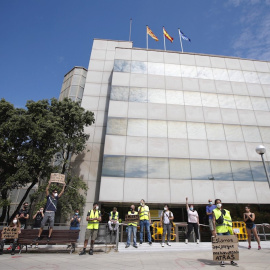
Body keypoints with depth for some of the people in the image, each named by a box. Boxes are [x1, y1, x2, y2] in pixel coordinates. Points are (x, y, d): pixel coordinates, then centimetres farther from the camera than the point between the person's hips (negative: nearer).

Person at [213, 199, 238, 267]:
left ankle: (231, 260, 15)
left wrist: (231, 230, 10)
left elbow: (230, 220, 17)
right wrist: (214, 230, -11)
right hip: (219, 230, -3)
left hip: (227, 230, 3)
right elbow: (214, 221, -3)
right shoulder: (214, 211, 4)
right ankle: (222, 261, 10)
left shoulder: (226, 211, 16)